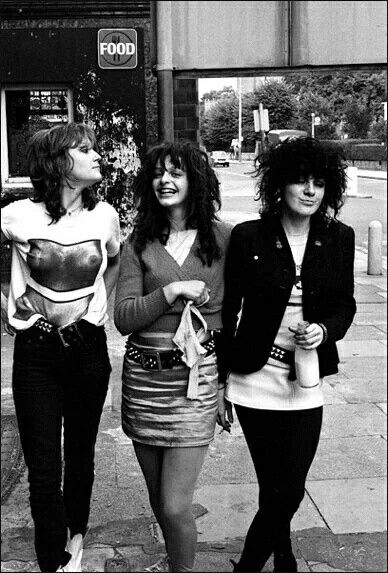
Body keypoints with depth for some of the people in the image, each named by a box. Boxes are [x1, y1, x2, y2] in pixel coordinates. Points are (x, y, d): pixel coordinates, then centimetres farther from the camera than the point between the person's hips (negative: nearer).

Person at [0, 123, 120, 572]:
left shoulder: (104, 215, -4)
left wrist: (98, 303, 9)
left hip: (88, 348, 2)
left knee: (81, 455, 16)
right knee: (43, 470, 0)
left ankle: (76, 535, 42)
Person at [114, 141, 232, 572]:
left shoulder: (223, 238, -1)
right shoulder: (139, 242, 3)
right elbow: (123, 319, -4)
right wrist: (173, 291, -16)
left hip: (197, 379, -2)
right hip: (143, 378, 3)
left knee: (174, 507, -4)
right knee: (157, 499, 18)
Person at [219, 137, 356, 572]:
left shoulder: (338, 238, 0)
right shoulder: (248, 237, -7)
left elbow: (345, 304, 10)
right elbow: (228, 310, -1)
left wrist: (325, 330, -12)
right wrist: (220, 381, 0)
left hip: (306, 385, 2)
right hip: (255, 380, -2)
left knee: (286, 491, 7)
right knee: (281, 492, 6)